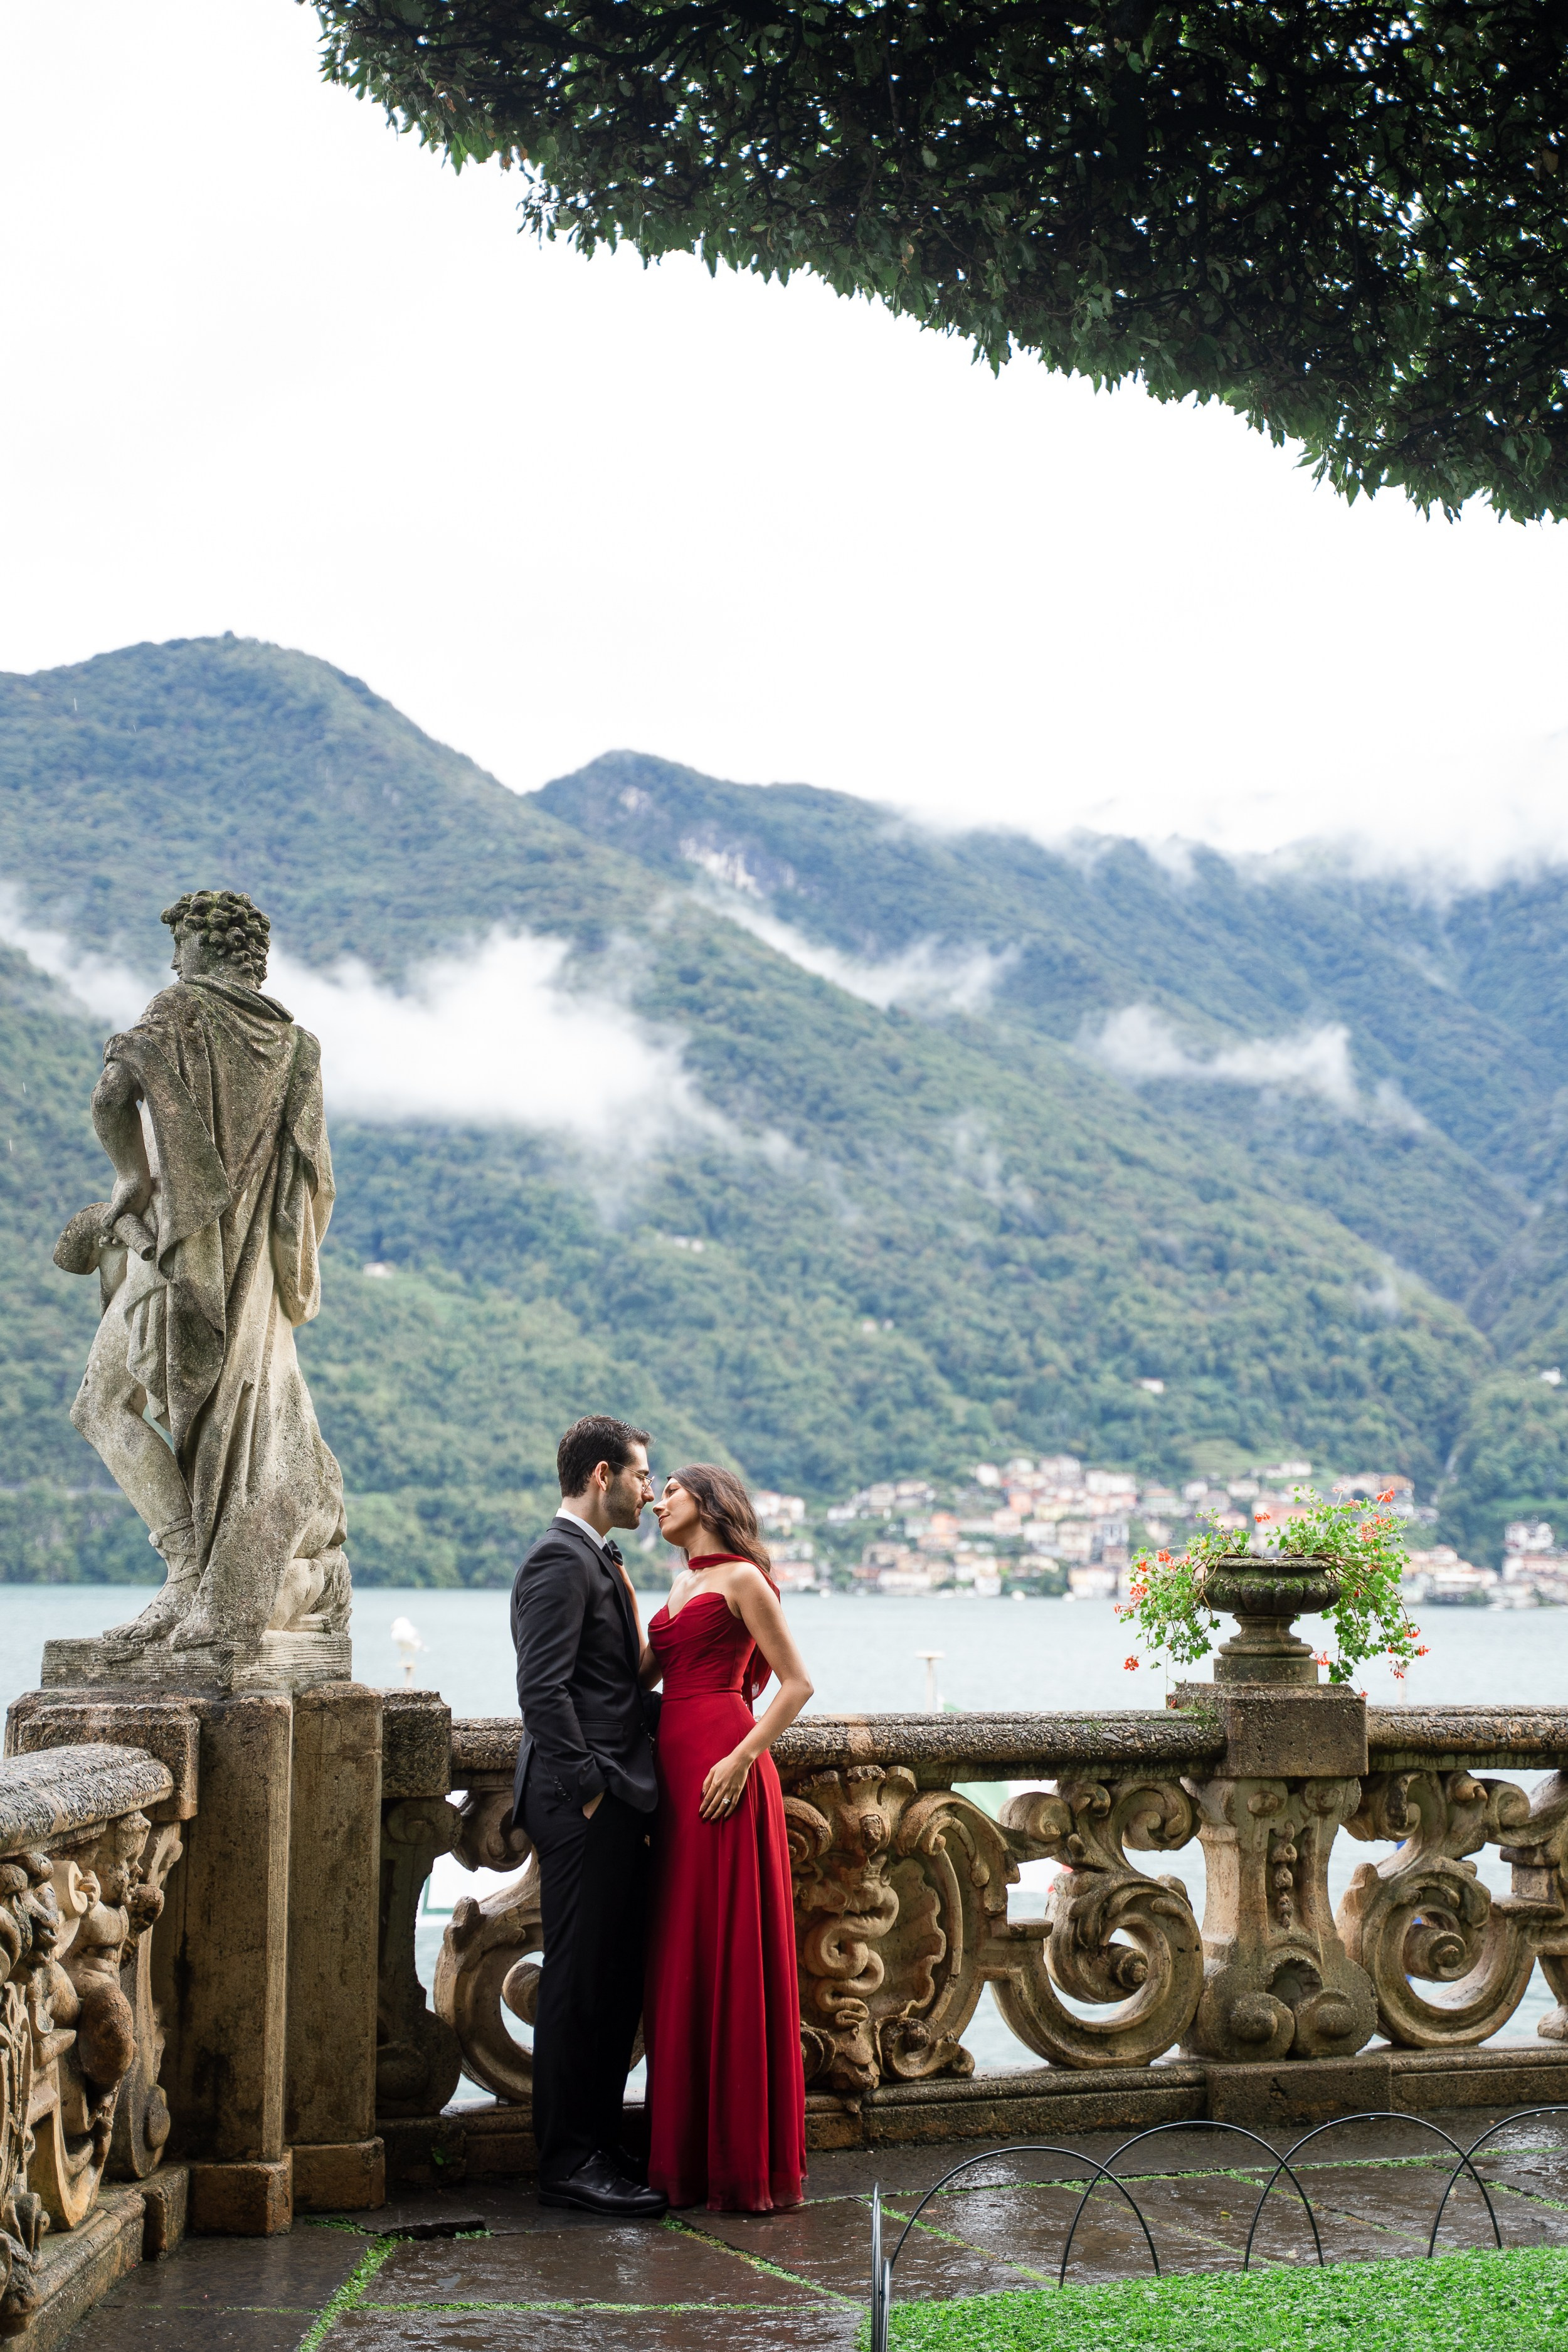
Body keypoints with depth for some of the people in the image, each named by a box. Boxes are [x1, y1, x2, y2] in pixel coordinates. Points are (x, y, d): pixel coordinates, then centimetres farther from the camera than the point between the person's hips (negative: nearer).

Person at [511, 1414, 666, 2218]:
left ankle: (600, 2145, 21)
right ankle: (569, 2161, 3)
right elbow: (542, 1691, -20)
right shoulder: (560, 1561, -13)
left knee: (615, 1984, 13)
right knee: (579, 1985, -4)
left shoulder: (596, 1562, 19)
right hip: (585, 1810, -10)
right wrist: (588, 1786, -18)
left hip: (615, 1803, 10)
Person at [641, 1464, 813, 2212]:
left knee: (729, 1958, -6)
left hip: (721, 1774, -9)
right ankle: (691, 2152, 16)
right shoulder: (684, 1584, 20)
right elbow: (639, 1673, 17)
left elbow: (797, 1683, -9)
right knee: (681, 1960, 9)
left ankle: (745, 2161, 0)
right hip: (677, 1771, 9)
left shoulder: (741, 1580, -5)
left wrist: (741, 1758, -17)